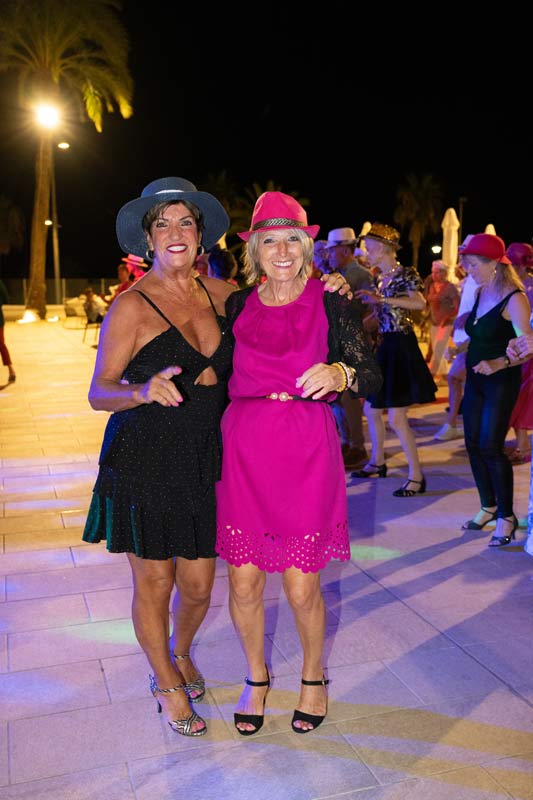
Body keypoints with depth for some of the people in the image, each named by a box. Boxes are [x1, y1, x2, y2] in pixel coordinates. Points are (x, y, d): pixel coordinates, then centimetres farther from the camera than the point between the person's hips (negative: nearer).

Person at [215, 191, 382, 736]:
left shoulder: (330, 303, 0)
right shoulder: (237, 305, 7)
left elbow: (372, 377, -4)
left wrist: (339, 374, -25)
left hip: (306, 451, -2)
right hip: (242, 450, 3)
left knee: (302, 588, 4)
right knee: (243, 583, 7)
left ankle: (313, 677, 34)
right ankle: (256, 678, 35)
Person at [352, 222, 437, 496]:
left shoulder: (406, 274, -10)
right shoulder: (381, 278, 13)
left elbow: (420, 303, -29)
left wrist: (380, 298, -31)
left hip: (401, 347, -9)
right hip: (384, 346, 9)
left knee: (396, 417, -10)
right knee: (371, 409, 16)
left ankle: (416, 476, 0)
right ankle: (377, 462, 32)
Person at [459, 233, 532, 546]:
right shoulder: (480, 293, 8)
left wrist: (497, 364, -32)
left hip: (501, 380, -8)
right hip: (476, 379, 8)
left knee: (491, 447, -9)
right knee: (473, 444, 8)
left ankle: (506, 516, 5)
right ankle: (488, 507, 23)